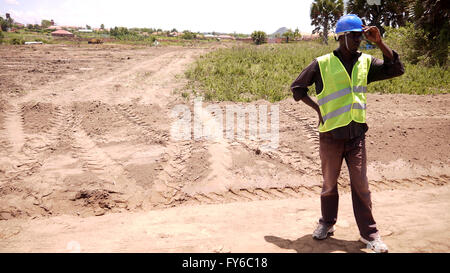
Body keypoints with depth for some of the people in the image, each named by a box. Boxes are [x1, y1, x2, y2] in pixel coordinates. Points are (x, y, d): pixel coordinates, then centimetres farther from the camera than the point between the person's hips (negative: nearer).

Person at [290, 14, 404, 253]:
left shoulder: (366, 62, 8)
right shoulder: (322, 64, -3)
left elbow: (397, 69, 3)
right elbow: (297, 87, 5)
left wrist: (379, 42, -5)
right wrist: (317, 108, -4)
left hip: (356, 133, 2)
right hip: (330, 134, -2)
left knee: (360, 184, 3)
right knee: (329, 183, 11)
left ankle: (369, 233, 14)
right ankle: (327, 223, 31)